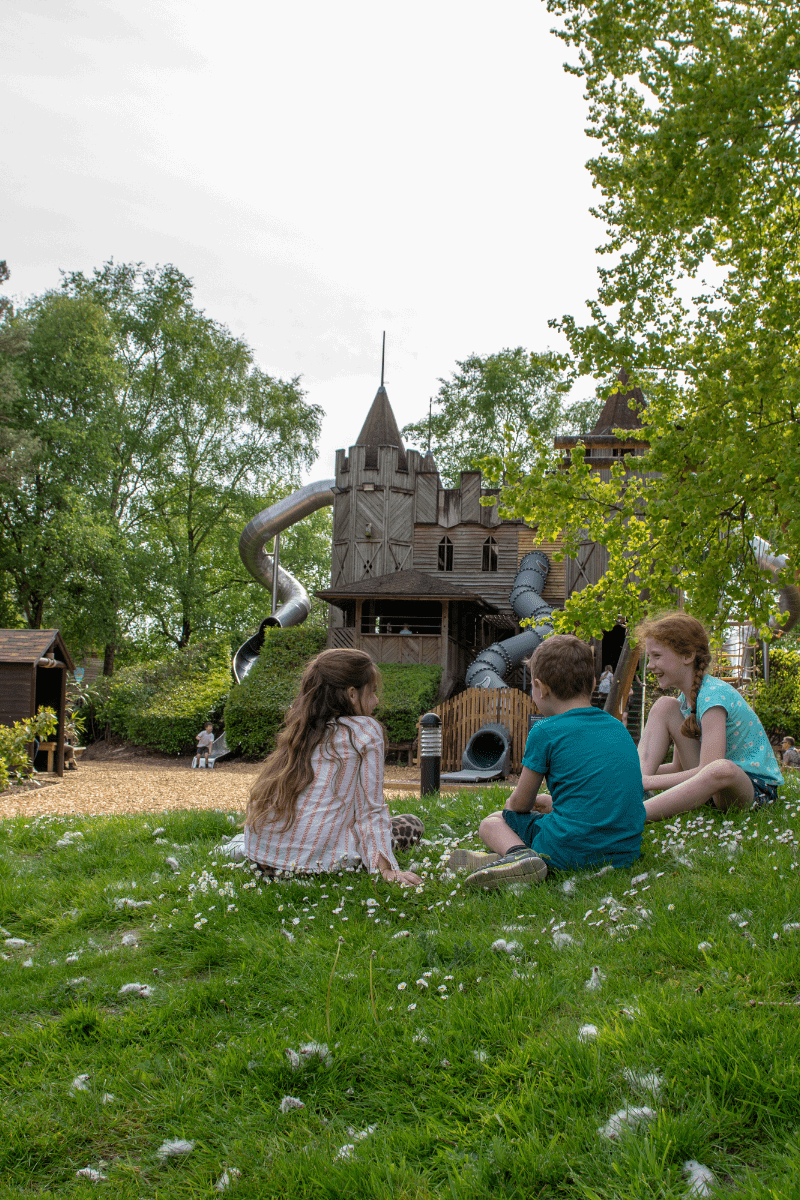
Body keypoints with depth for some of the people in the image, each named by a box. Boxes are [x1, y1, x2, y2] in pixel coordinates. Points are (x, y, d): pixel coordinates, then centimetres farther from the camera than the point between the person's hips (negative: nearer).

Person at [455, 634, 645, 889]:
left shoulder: (546, 732, -7)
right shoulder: (618, 727, 13)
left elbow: (520, 803, 1)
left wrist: (511, 805, 24)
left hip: (570, 853, -7)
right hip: (627, 851, 7)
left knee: (491, 822, 13)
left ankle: (519, 854, -16)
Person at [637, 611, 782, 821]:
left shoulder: (714, 694, -21)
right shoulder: (687, 697, 6)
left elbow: (711, 769, -29)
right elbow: (679, 767, 10)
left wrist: (647, 781, -27)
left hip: (754, 787, -8)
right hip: (714, 785, 8)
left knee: (722, 769, -45)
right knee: (664, 706, -1)